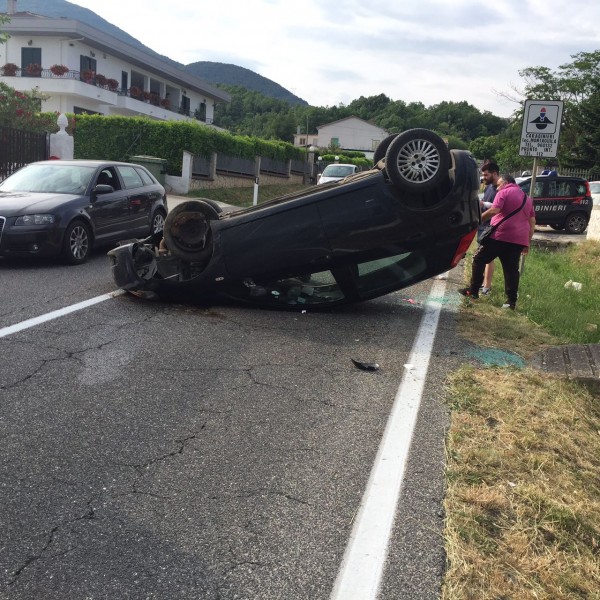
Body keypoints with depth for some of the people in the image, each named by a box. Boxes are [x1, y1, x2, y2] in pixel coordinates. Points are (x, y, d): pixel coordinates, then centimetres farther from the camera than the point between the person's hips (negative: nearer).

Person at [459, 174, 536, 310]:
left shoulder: (504, 193, -1)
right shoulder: (527, 197, 21)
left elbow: (494, 210, -16)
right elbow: (532, 221, 19)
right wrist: (527, 242, 19)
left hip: (500, 236, -6)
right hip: (519, 240, 6)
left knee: (479, 260, 7)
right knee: (511, 270, 6)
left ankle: (473, 290, 8)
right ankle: (511, 301, 3)